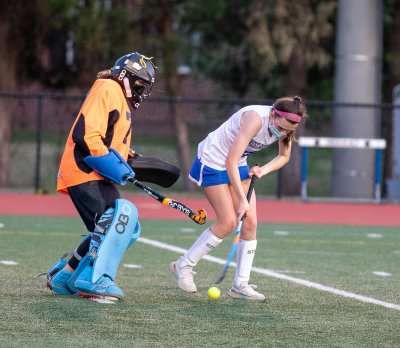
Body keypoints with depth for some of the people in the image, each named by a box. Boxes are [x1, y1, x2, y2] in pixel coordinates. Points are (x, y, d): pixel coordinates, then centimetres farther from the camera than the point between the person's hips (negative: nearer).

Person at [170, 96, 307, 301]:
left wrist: (263, 170, -12)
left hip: (239, 165, 7)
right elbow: (230, 162, -34)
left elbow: (284, 156, 8)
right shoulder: (256, 119, -34)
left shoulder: (284, 125, -11)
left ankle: (240, 285, 2)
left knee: (250, 222, -3)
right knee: (228, 222, -12)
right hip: (212, 161, -7)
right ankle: (183, 266, 5)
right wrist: (242, 200, -33)